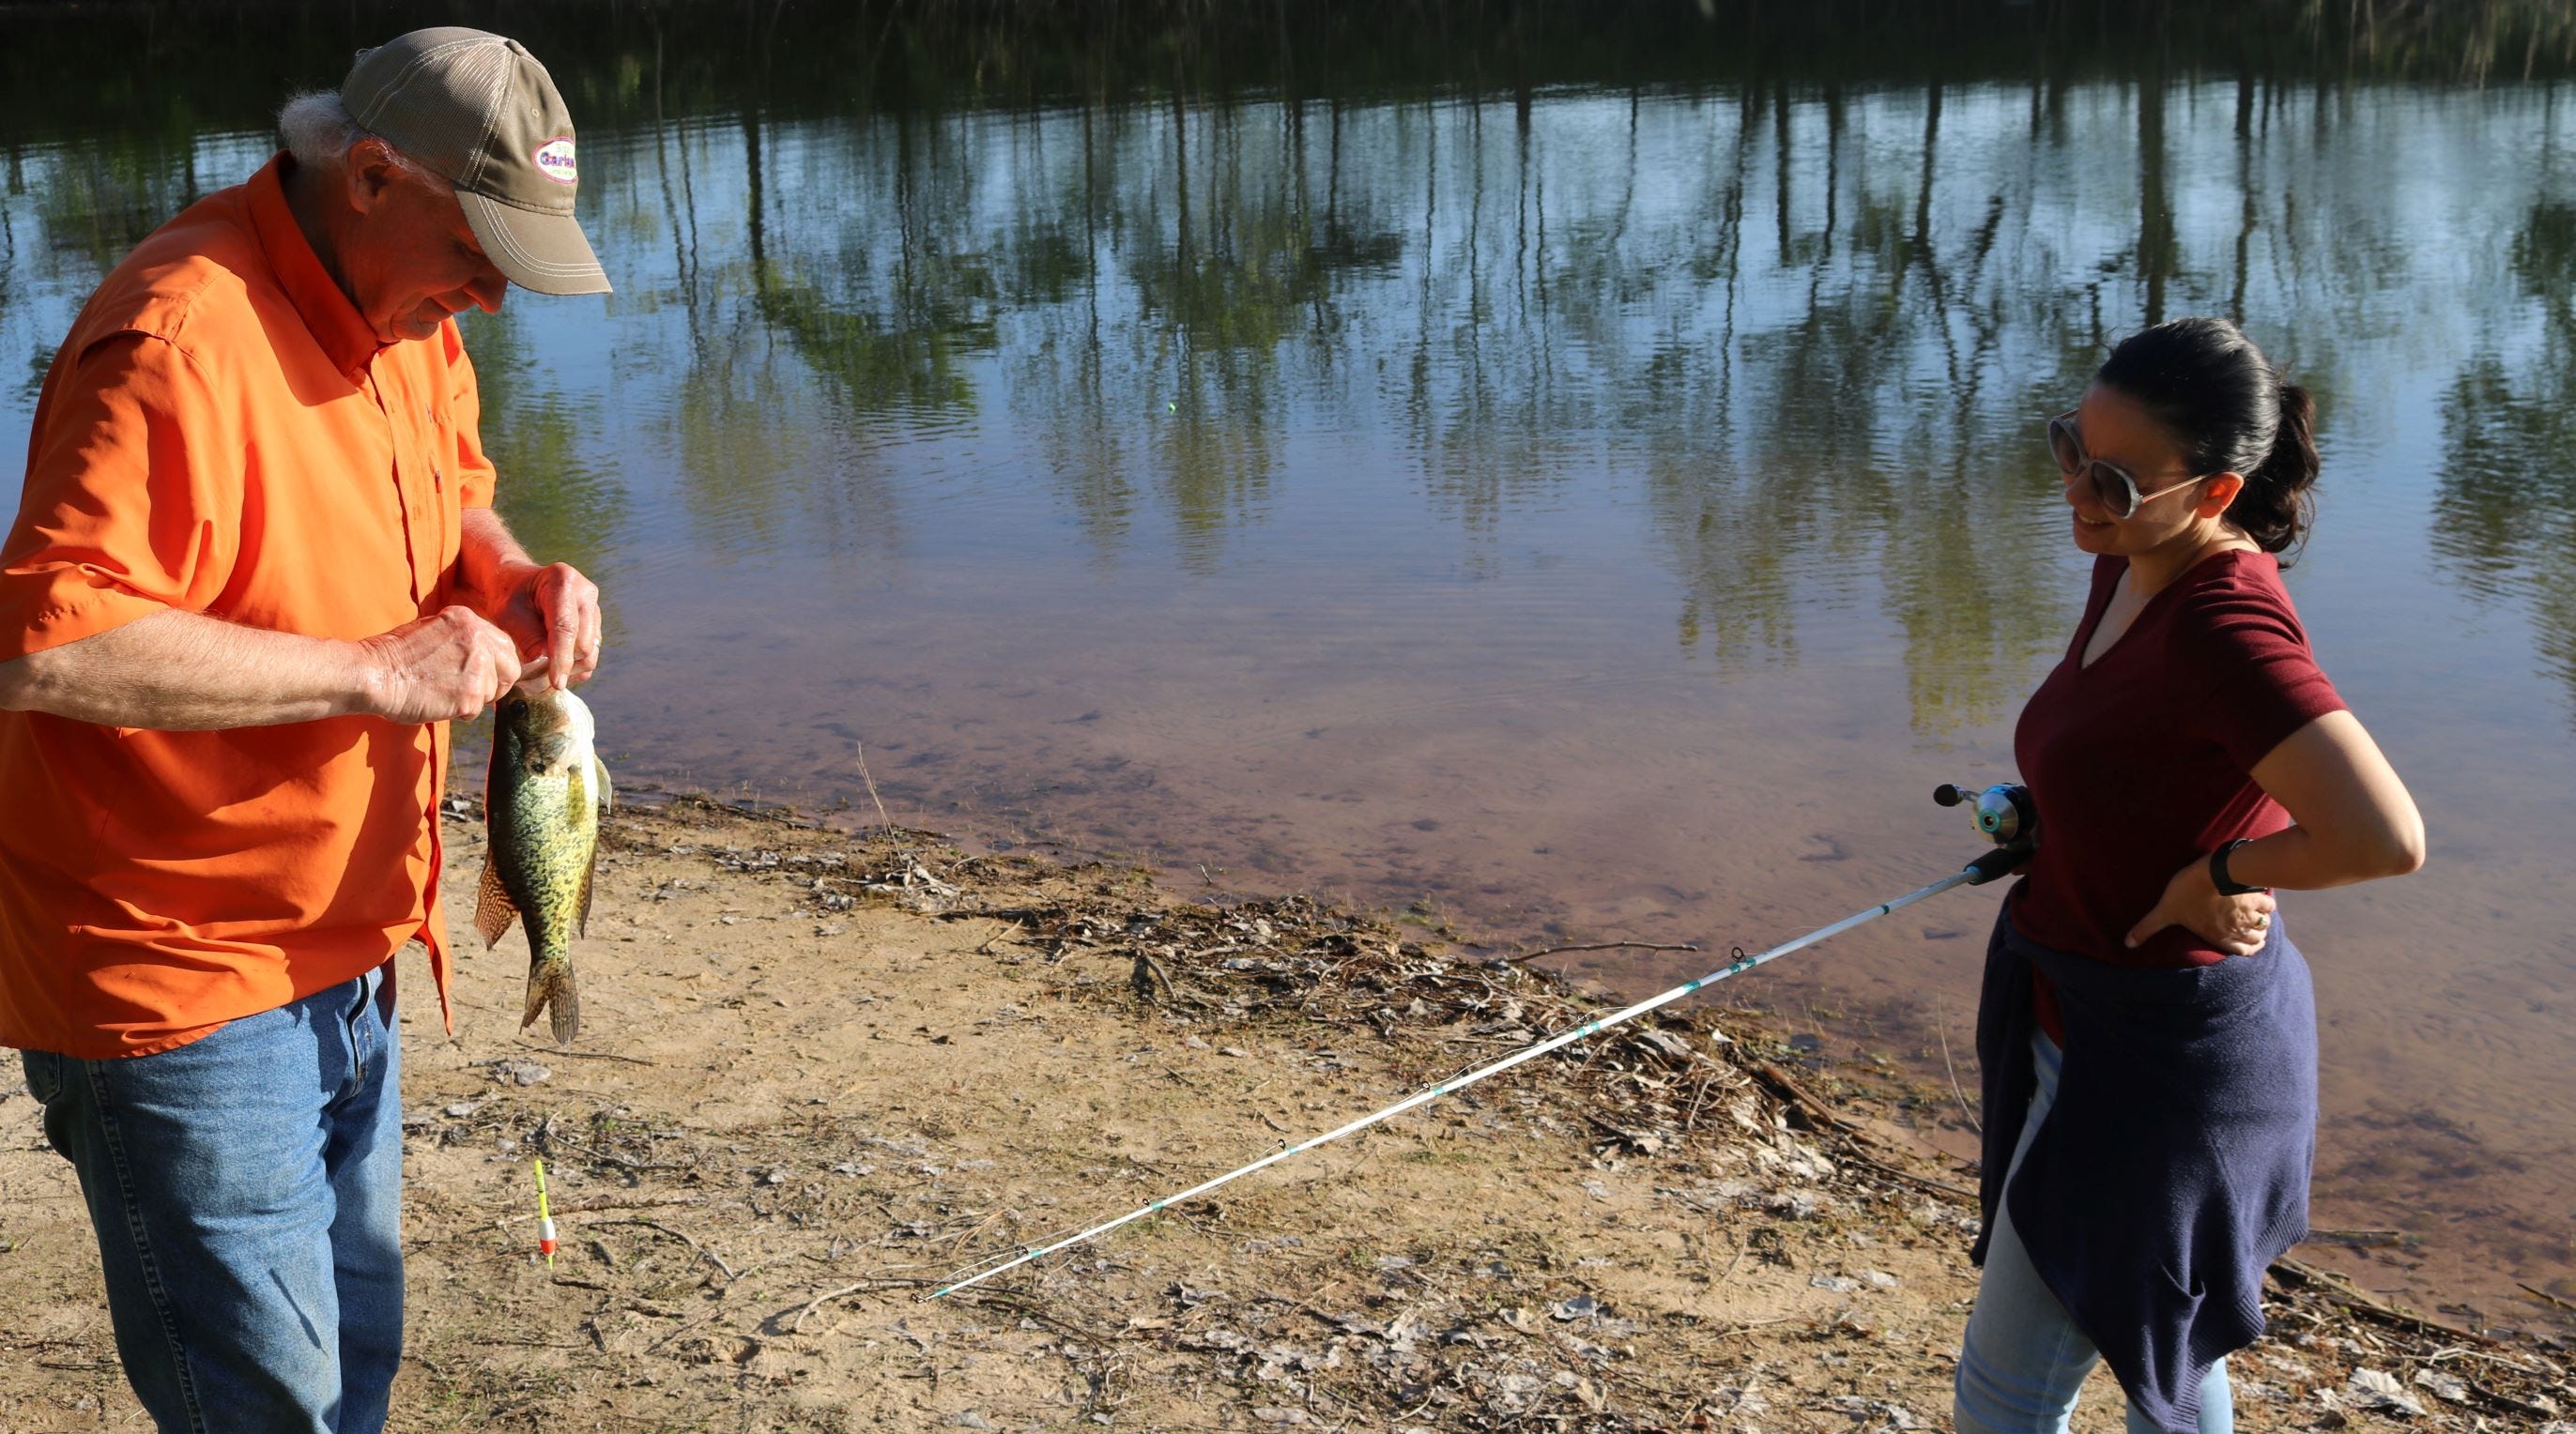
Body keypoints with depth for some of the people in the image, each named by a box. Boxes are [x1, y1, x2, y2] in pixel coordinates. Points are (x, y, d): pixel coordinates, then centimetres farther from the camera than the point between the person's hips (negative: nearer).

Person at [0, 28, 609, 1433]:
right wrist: (373, 668, -28)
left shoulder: (405, 310, 5)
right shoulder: (180, 339, -24)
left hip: (342, 953, 9)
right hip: (173, 986, -9)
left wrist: (513, 577, -2)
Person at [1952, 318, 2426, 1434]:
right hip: (2091, 1016, 9)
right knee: (2161, 1341, 28)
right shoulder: (2130, 570, -1)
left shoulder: (2225, 623, -29)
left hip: (2158, 1052, -9)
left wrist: (2227, 870, -24)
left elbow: (2384, 840, -40)